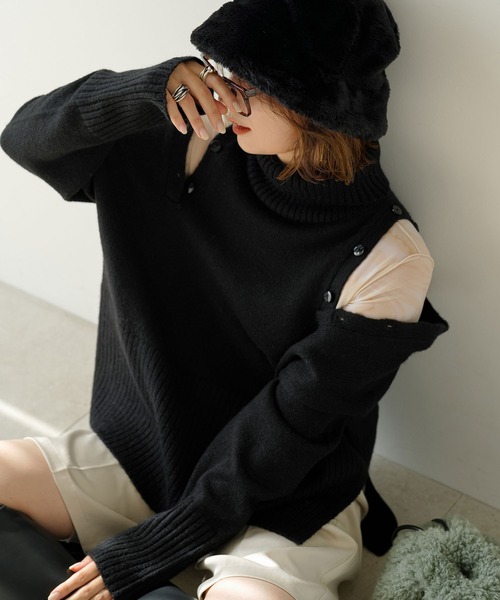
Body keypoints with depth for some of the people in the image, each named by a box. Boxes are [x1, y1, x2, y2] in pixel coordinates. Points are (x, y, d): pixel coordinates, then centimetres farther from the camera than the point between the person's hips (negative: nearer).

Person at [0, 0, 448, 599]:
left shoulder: (388, 259, -19)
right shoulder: (198, 150, -6)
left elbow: (287, 433, -17)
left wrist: (148, 549, -15)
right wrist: (145, 90, -24)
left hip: (284, 507, -4)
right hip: (143, 451, 5)